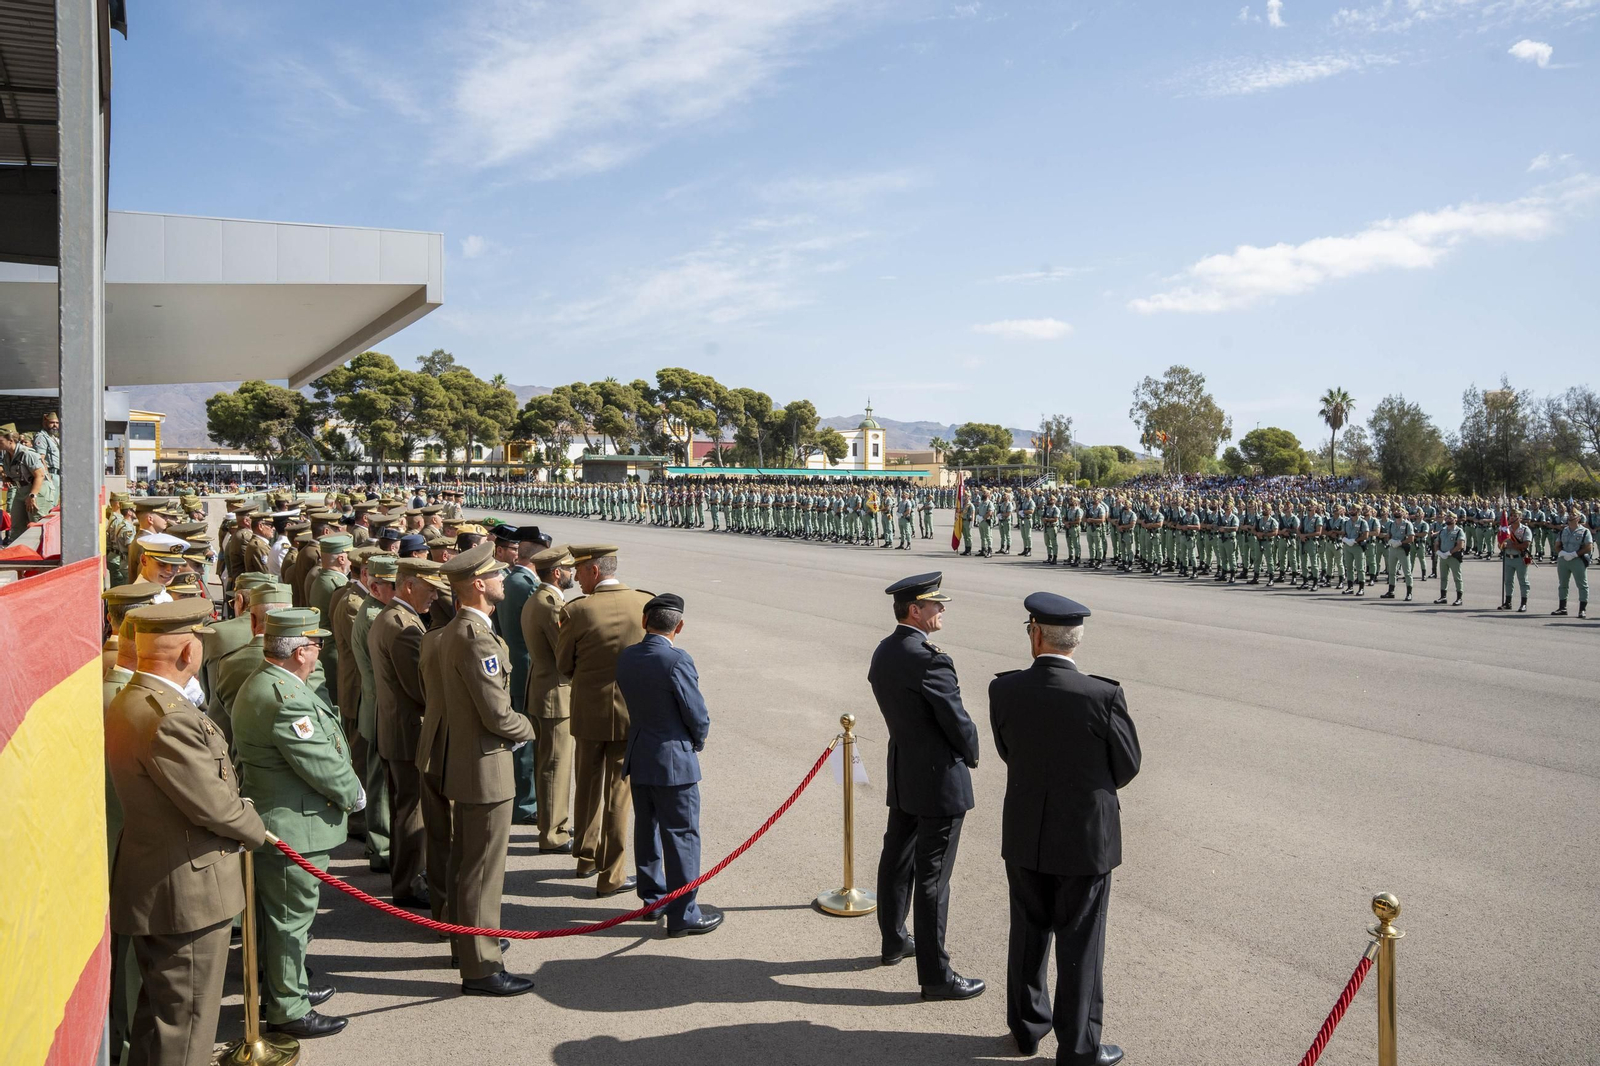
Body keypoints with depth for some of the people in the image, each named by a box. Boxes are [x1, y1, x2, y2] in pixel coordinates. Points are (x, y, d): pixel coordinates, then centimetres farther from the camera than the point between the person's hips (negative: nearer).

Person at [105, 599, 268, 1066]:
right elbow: (213, 805, -24)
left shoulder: (126, 702, 6)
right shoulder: (171, 717, -28)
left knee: (157, 1006, 24)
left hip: (149, 884, 10)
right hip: (188, 891, -10)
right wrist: (257, 829, -6)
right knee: (185, 1018, 4)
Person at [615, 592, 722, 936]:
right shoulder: (677, 660, -21)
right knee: (681, 836, 2)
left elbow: (631, 702, 8)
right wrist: (696, 743, 5)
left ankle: (652, 898, 32)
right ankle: (683, 915, 7)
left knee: (647, 830, 18)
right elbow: (698, 717, -16)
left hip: (637, 759, 7)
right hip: (674, 761, -7)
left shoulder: (625, 658, 0)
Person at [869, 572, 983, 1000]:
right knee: (932, 877, -1)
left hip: (901, 774, 9)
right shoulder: (930, 661, -25)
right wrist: (971, 756, 2)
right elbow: (958, 722, -19)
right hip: (939, 777, -9)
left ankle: (894, 941, 39)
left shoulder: (883, 653, 3)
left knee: (897, 860, 21)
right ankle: (935, 975, 8)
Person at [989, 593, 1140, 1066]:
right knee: (1079, 946, 10)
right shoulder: (1103, 695, -21)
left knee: (1028, 934, 20)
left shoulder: (1003, 690, -13)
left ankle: (1027, 1026, 36)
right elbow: (1127, 766, -6)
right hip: (1085, 837, -3)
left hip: (1024, 835, 3)